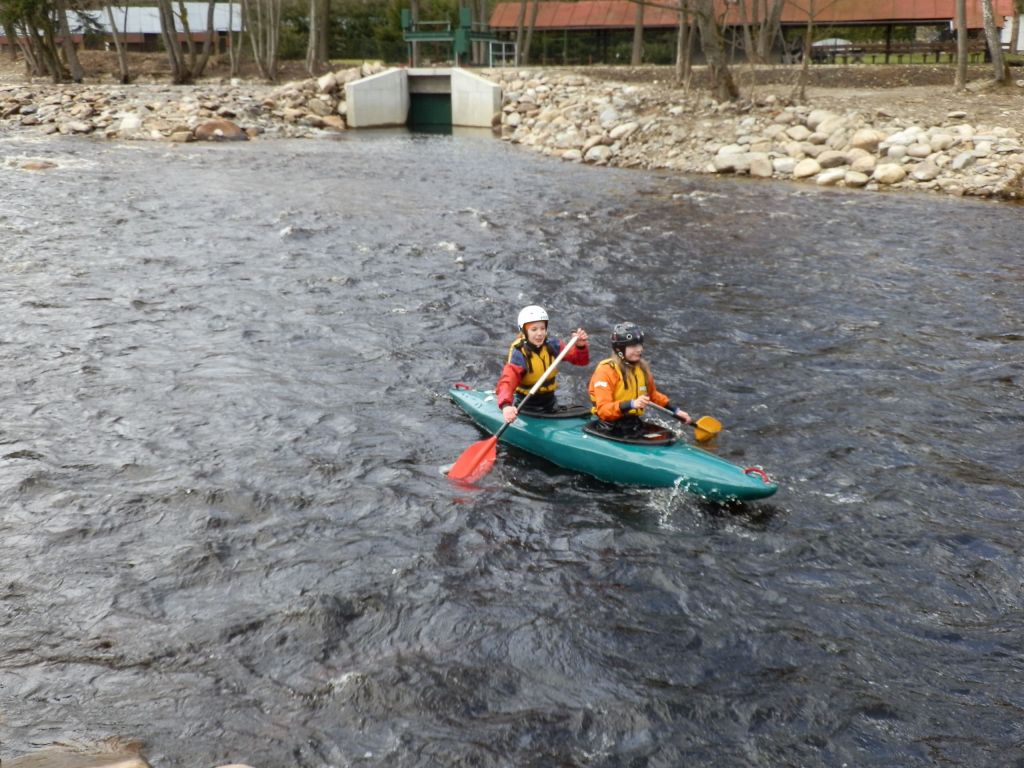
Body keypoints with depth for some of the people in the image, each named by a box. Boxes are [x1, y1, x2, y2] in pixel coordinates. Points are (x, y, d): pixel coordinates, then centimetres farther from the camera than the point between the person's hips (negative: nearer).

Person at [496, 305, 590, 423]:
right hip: (526, 407, -4)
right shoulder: (518, 354, -23)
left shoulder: (553, 346, -9)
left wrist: (581, 346, -31)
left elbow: (580, 360, -8)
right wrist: (506, 406, -57)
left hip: (550, 404, 4)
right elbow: (507, 382, -37)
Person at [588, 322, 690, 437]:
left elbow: (653, 394, 29)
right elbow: (603, 410, -21)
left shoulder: (642, 367, 11)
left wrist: (675, 411, 21)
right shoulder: (605, 371, -12)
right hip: (611, 431, -7)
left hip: (635, 425, 7)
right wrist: (631, 404, -33)